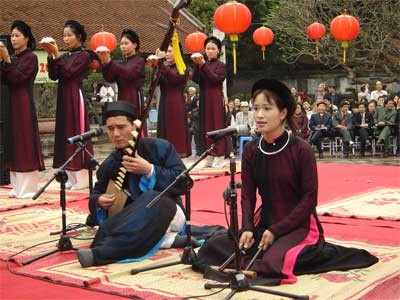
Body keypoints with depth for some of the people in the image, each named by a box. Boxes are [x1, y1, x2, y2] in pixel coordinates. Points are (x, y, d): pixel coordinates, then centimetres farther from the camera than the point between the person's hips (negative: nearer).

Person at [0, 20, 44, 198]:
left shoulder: (31, 57, -5)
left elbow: (17, 77, -16)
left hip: (24, 103, -8)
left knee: (25, 143, -7)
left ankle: (28, 188, -3)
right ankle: (18, 187, 13)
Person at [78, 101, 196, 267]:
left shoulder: (160, 147, -6)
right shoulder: (109, 165, 4)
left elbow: (183, 182, -12)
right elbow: (97, 194, 13)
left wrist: (150, 170, -23)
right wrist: (99, 201, -13)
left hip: (167, 212, -3)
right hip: (134, 219, 3)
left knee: (151, 198, -40)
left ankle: (101, 253, -52)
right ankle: (164, 239, -27)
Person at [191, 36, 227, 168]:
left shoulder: (221, 65, 1)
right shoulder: (202, 64, 12)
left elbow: (215, 79, -16)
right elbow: (195, 79, -1)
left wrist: (203, 65, -20)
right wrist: (197, 64, -15)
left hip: (216, 99, -4)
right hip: (204, 99, 4)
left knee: (217, 125, -6)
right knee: (205, 126, 4)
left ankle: (219, 156, -3)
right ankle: (208, 156, 8)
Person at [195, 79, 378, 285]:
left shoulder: (301, 150, -14)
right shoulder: (251, 150, 0)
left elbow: (309, 199, -13)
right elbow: (247, 195, 1)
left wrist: (276, 231, -16)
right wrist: (247, 228, -16)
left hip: (298, 225, -5)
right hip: (264, 223, 6)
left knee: (270, 265, -32)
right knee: (211, 248, -10)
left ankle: (318, 252, -4)